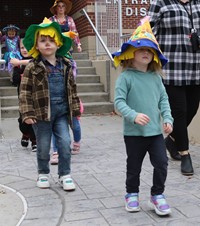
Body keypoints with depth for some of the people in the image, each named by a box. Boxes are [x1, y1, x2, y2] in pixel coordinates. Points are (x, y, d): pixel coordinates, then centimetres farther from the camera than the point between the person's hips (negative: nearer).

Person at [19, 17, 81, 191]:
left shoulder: (65, 66, 6)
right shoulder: (33, 68, -6)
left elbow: (72, 88, 12)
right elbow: (25, 92, -6)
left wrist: (75, 108, 11)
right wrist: (27, 113, -11)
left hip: (62, 111, 3)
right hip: (41, 112, -2)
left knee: (65, 143, 0)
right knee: (43, 146, 9)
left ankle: (65, 175, 16)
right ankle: (43, 174, 30)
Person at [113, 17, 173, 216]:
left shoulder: (156, 77, 6)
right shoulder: (126, 77, -9)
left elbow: (164, 99, 10)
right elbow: (119, 102, -14)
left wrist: (167, 118, -3)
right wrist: (134, 116, -27)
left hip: (155, 131, 4)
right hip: (134, 132, -4)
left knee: (161, 163, 2)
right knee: (134, 166, 12)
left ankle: (157, 195, 21)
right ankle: (132, 195, 32)